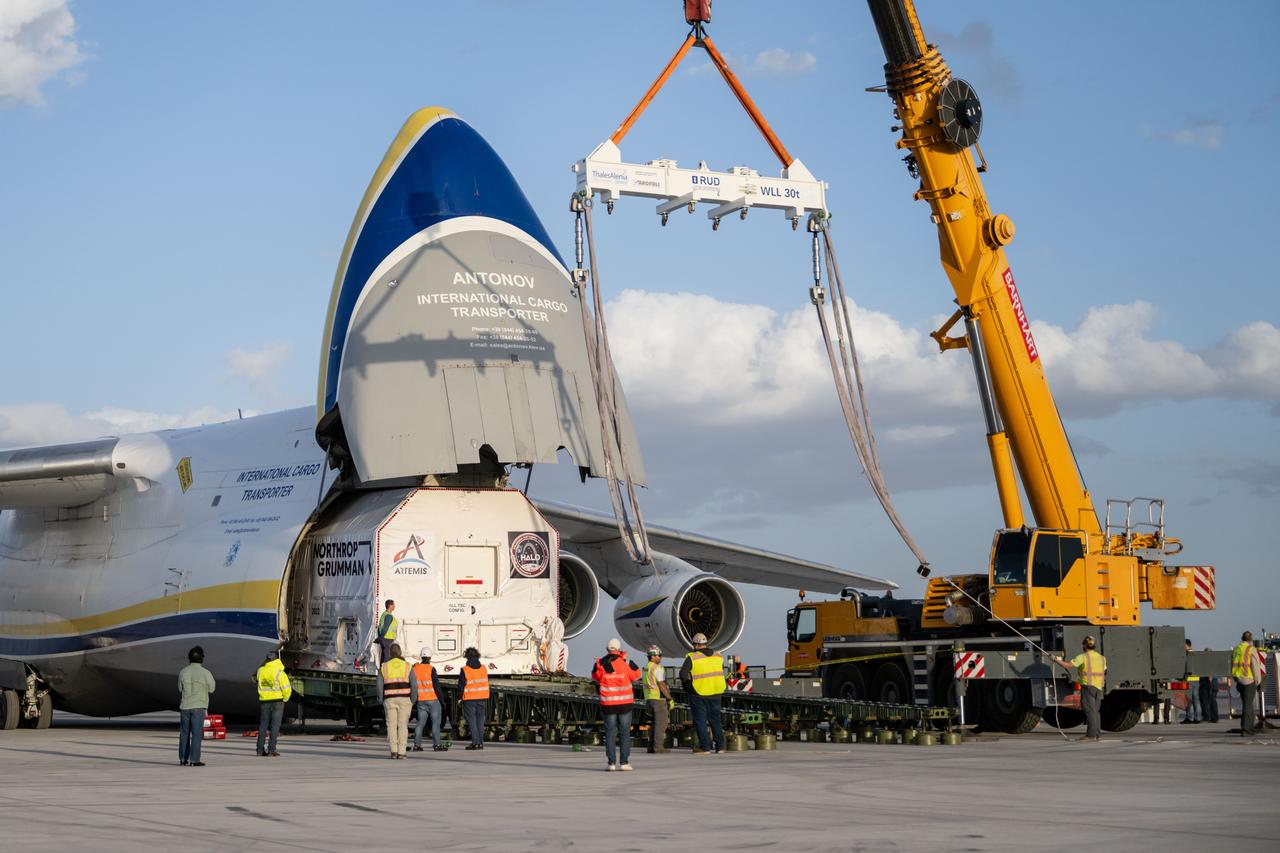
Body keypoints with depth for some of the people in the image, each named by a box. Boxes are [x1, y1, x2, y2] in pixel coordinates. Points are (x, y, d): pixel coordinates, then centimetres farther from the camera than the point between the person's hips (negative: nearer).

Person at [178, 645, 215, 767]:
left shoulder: (183, 672, 0)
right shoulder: (205, 673, -10)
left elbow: (180, 690, 6)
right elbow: (211, 688, 2)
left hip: (185, 706, 3)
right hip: (199, 706, -3)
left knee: (184, 733, 12)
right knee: (197, 733, -1)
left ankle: (183, 759, 15)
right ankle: (194, 760, -4)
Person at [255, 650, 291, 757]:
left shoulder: (261, 671, 2)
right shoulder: (279, 672, -12)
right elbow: (287, 688, -14)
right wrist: (285, 699, 5)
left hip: (264, 701, 4)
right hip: (277, 701, -4)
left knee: (263, 725, 11)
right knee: (275, 725, -1)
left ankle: (260, 750, 11)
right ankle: (271, 750, -6)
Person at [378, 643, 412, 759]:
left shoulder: (384, 667, 3)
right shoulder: (407, 666, 3)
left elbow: (380, 687, 0)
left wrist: (382, 703, 7)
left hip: (389, 699, 0)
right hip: (404, 699, 0)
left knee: (391, 725, 6)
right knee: (402, 726, 3)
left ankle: (393, 750, -5)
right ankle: (401, 752, -1)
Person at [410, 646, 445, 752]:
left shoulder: (415, 669, 4)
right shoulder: (431, 669, -12)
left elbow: (411, 686, 11)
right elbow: (436, 685, -12)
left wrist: (413, 699, 20)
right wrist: (441, 697, -2)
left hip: (420, 701, 5)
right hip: (433, 699, -5)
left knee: (420, 723, 8)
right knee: (435, 722, 3)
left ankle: (417, 745, 3)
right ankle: (436, 744, 1)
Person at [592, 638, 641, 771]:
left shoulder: (600, 665, -3)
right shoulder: (626, 663, -8)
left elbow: (595, 678, 12)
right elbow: (637, 676, 6)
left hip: (608, 704, 1)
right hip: (625, 702, -1)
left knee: (610, 733, 6)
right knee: (625, 733, 5)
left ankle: (612, 762, 1)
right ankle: (624, 762, 1)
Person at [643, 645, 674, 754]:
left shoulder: (646, 668, 13)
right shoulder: (657, 668, -14)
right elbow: (662, 685, -18)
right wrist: (670, 699, -13)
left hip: (649, 698, 9)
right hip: (659, 698, -9)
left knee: (654, 723, 15)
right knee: (661, 723, -5)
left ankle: (651, 746, 13)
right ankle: (658, 746, -7)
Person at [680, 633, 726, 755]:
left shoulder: (692, 658, -11)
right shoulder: (718, 657, 7)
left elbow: (683, 674, -17)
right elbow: (722, 674, 14)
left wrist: (686, 683, 1)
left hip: (699, 694, -5)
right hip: (715, 694, 5)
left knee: (700, 720, 4)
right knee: (715, 719, 15)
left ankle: (704, 746, 2)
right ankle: (720, 746, 16)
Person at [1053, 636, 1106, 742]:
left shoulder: (1083, 657, -8)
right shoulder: (1101, 658, 13)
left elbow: (1067, 665, -13)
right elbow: (1104, 672, 17)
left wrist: (1057, 661, 1)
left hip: (1088, 686, -7)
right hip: (1099, 687, 7)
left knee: (1089, 710, -8)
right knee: (1096, 711, 12)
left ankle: (1091, 734, -11)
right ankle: (1098, 734, 11)